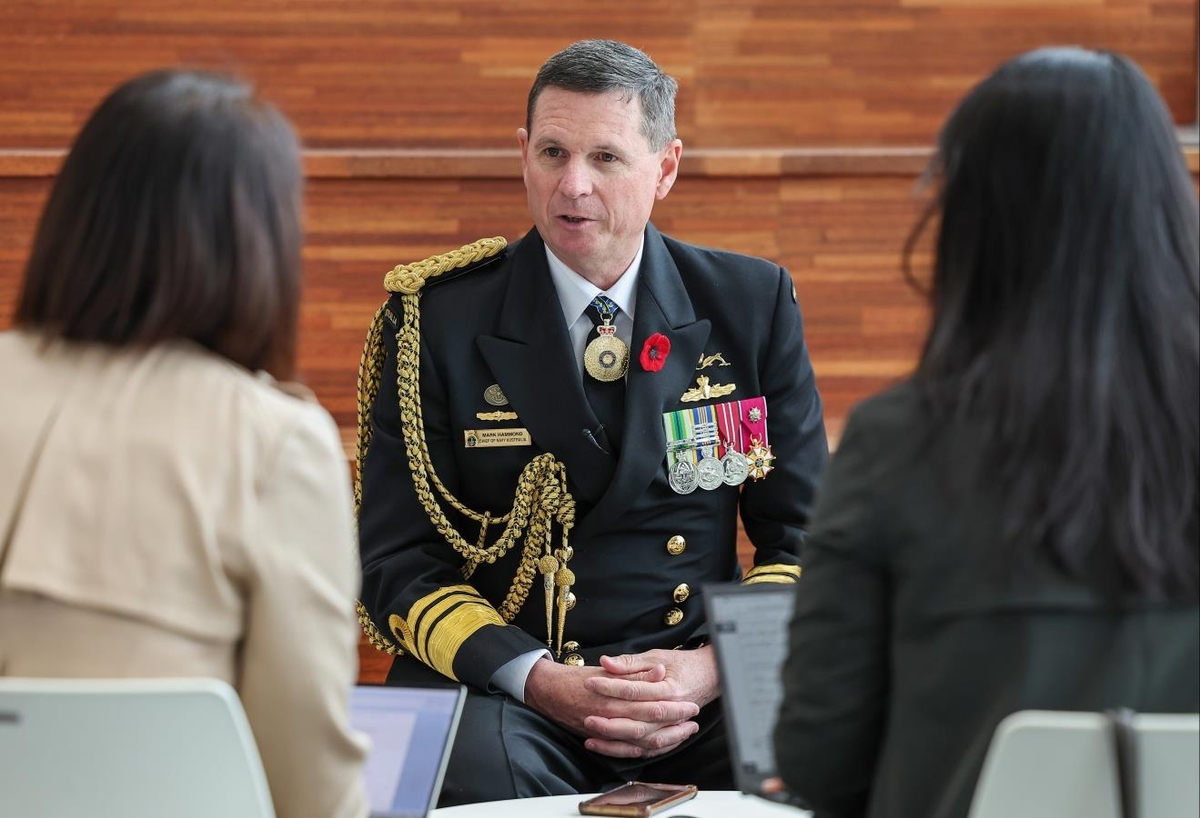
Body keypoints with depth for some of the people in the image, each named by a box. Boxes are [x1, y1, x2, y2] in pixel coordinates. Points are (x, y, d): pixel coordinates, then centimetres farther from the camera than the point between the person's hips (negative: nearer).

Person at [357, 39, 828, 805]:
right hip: (499, 681, -2)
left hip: (700, 682, 2)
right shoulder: (438, 318, 1)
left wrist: (712, 670, -11)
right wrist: (539, 681, -17)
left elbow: (805, 536, 9)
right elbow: (397, 563, 0)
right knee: (483, 770, -36)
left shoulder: (753, 303, 6)